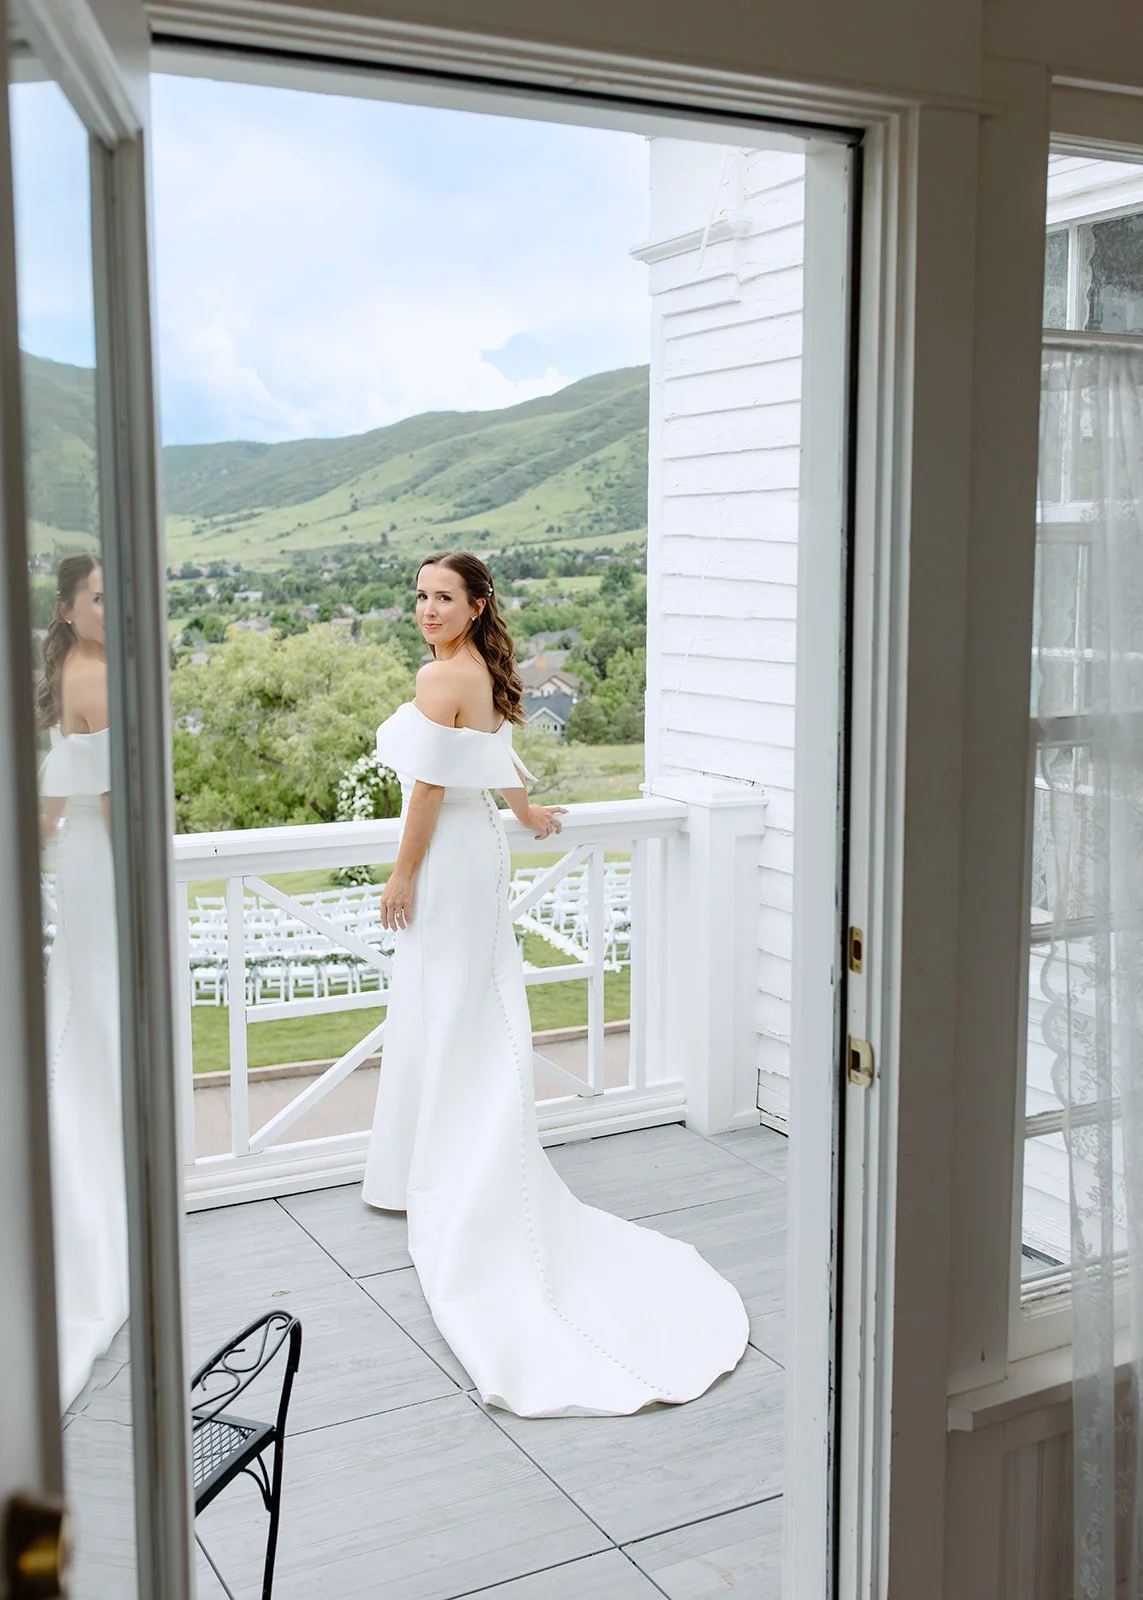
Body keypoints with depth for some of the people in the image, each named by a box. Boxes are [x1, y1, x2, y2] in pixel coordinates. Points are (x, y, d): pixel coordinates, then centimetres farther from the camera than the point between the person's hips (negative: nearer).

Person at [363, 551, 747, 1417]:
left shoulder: (441, 677, -17)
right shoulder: (485, 674, 11)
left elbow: (430, 786, -19)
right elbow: (496, 756, 27)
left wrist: (403, 874, -12)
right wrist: (528, 812, 44)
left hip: (448, 855, -9)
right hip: (481, 846, 9)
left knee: (439, 1017, -1)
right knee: (478, 1014, 14)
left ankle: (435, 1180, 8)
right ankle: (480, 1176, 24)